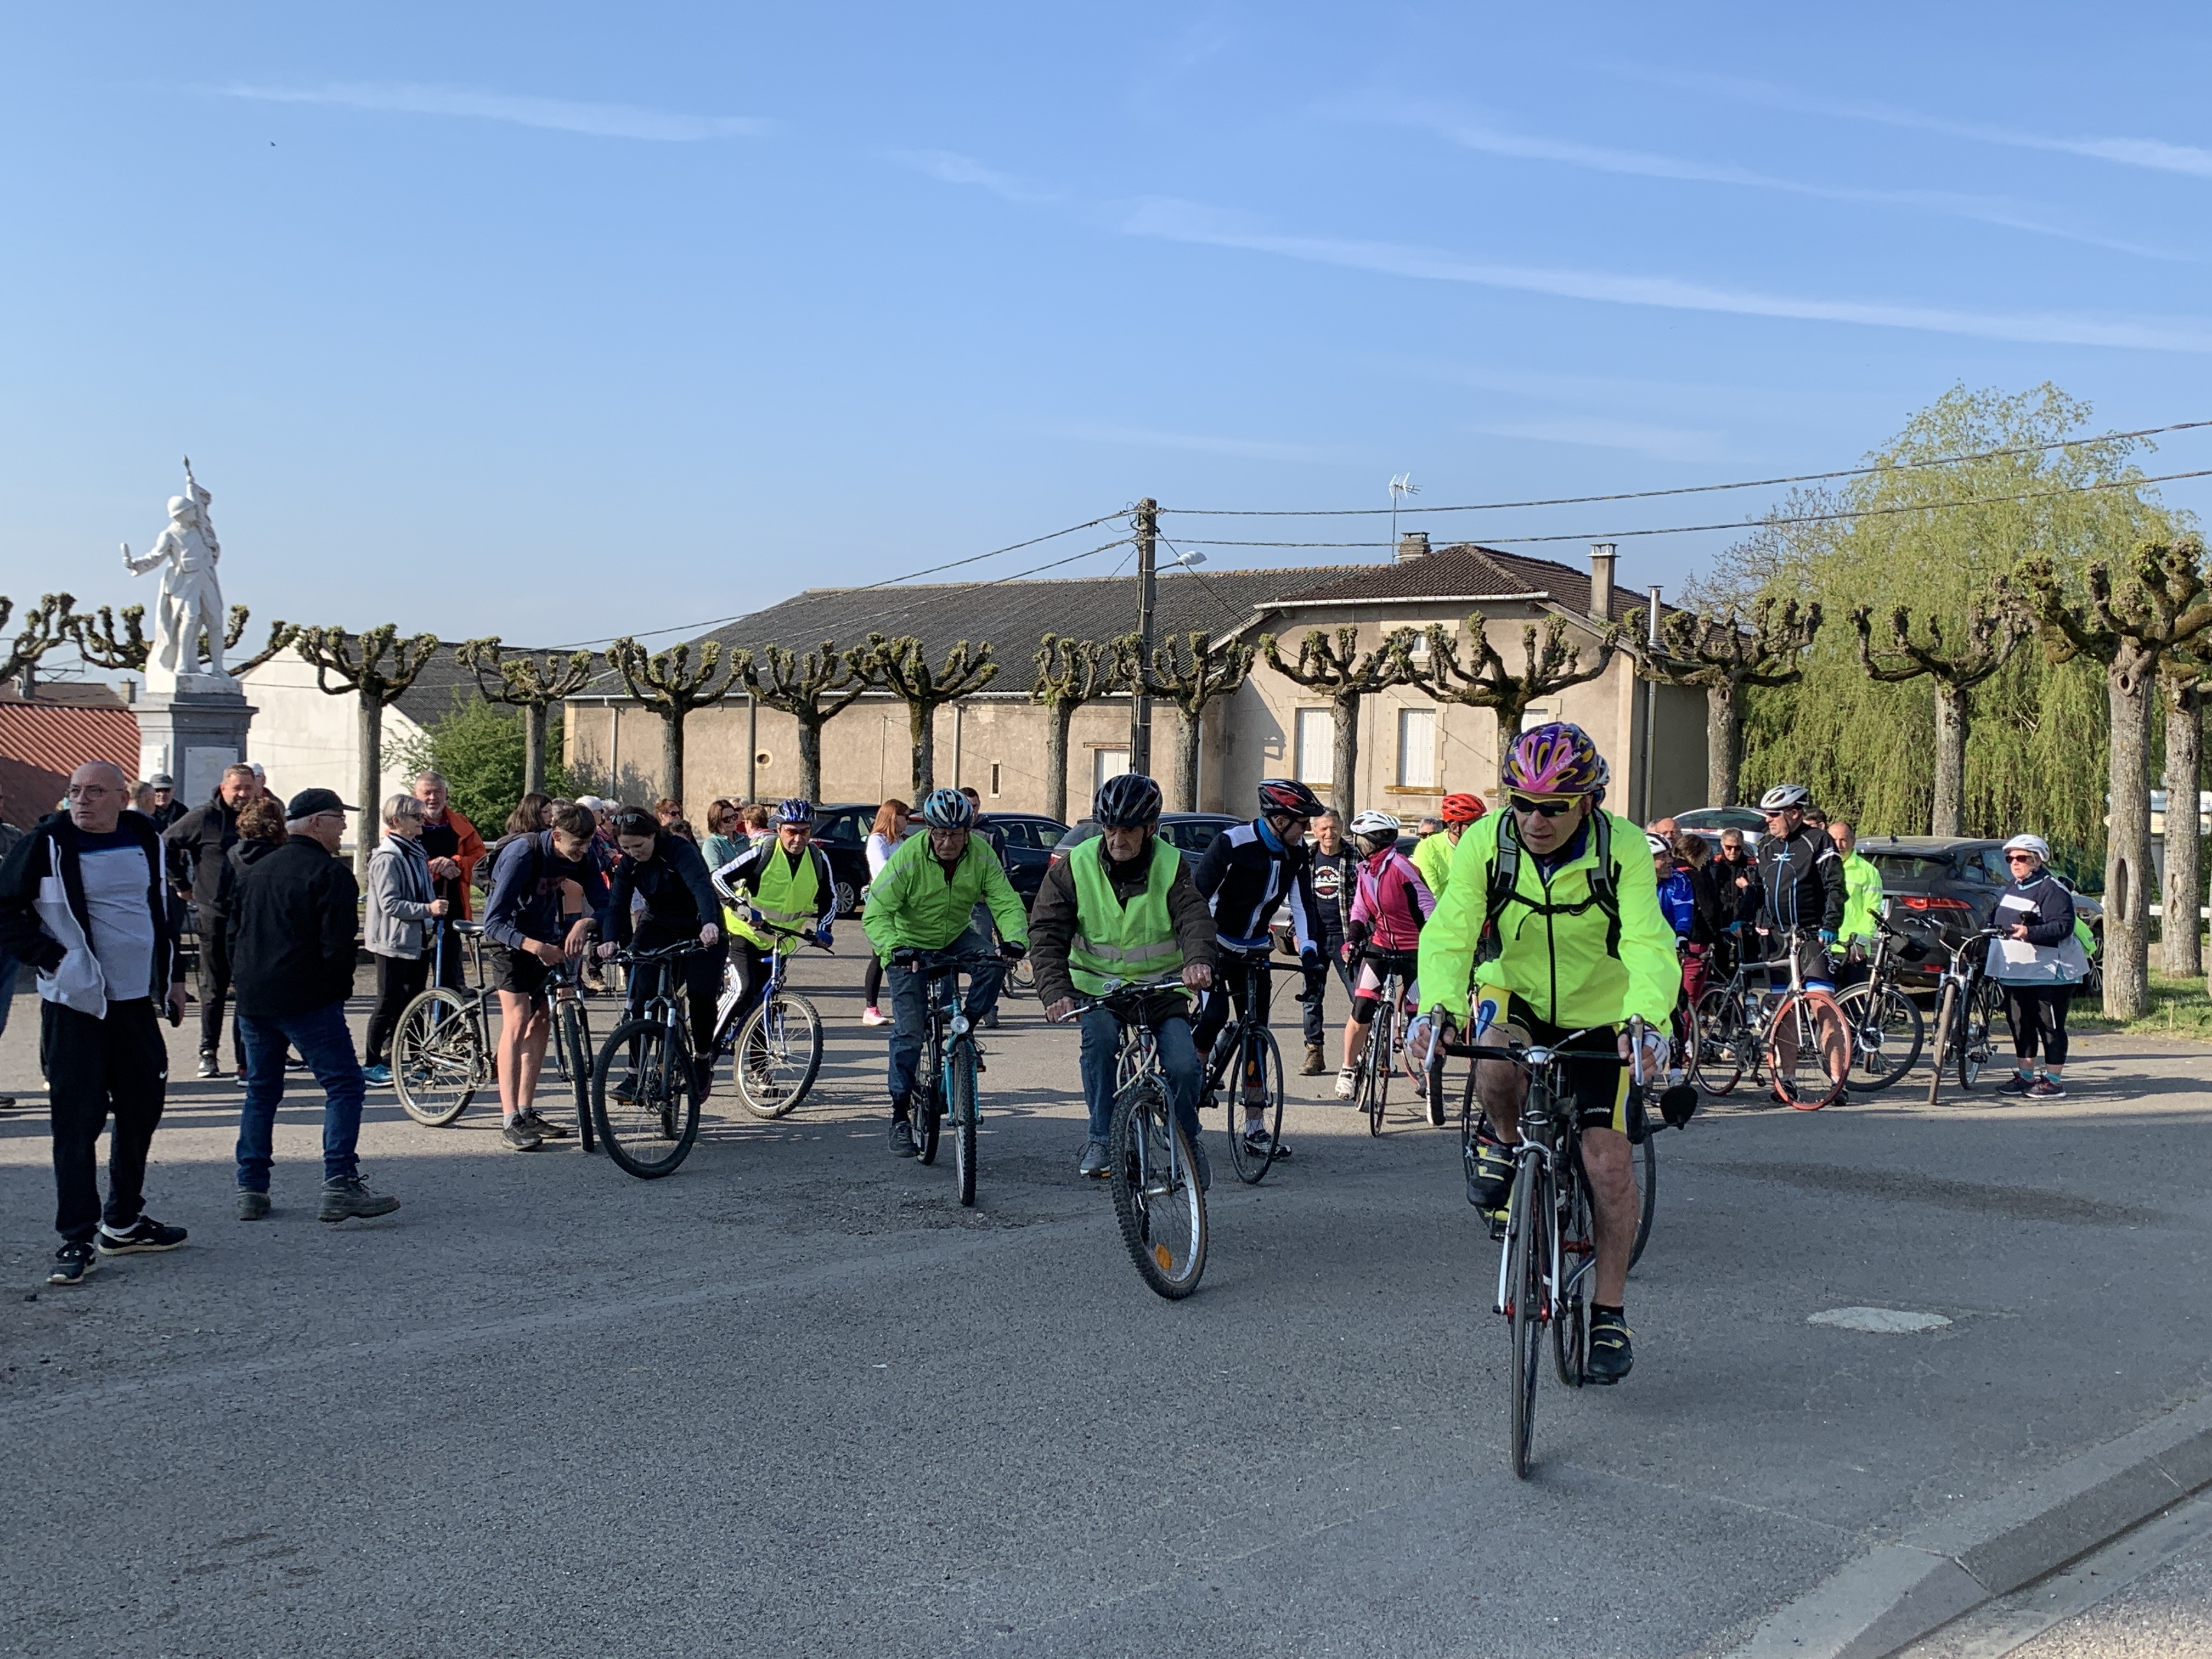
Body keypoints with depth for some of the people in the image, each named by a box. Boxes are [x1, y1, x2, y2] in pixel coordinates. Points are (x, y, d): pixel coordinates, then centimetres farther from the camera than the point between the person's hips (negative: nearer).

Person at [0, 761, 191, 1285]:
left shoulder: (146, 841, 7)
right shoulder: (48, 844, -8)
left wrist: (172, 976, 17)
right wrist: (52, 958, -12)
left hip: (136, 1000, 6)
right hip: (74, 1005, -5)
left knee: (141, 1110, 12)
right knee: (77, 1121, -6)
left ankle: (124, 1223, 25)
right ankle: (78, 1239, 0)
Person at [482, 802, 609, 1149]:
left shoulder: (582, 857, -14)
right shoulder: (522, 854, -30)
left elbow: (603, 904, -13)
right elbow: (494, 922, -32)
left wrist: (583, 923, -36)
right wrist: (536, 947, -46)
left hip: (546, 938, 6)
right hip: (509, 937, -6)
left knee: (541, 1020, 7)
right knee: (518, 1019, -17)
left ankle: (527, 1112, 17)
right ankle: (510, 1122, -19)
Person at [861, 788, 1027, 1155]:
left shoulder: (980, 856, -17)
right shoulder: (908, 857, -25)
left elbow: (1006, 902, -19)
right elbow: (875, 914, -26)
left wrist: (1015, 941, -39)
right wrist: (895, 948, -44)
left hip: (956, 937, 3)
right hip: (910, 946, -3)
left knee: (994, 961, -28)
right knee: (909, 1030, -10)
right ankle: (900, 1114, 1)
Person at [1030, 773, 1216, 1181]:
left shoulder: (1170, 865, -8)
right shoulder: (1075, 867, -8)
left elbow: (1194, 917, -23)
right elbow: (1047, 931, -13)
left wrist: (1198, 960, -46)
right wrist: (1055, 989, -30)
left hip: (1161, 985, 0)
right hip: (1099, 985, 0)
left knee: (1184, 1066, -16)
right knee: (1100, 1036, -32)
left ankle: (1188, 1140, 15)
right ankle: (1100, 1138, -15)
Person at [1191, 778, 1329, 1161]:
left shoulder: (1297, 852, -5)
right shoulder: (1232, 843, -23)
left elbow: (1303, 901, -4)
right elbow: (1200, 896, -24)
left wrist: (1309, 950, -18)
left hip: (1254, 950, 5)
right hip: (1215, 943, -5)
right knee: (1215, 1014, -25)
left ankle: (1255, 1129, 5)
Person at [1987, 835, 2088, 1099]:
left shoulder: (2052, 890, -12)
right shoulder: (2011, 889, 16)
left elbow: (2063, 926, -21)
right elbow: (1996, 919, 26)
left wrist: (2029, 933, -32)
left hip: (2048, 973, -9)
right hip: (2015, 971, 9)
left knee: (2050, 1026, -3)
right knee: (2020, 1024, 12)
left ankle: (2054, 1081, 3)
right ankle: (2025, 1075, 22)